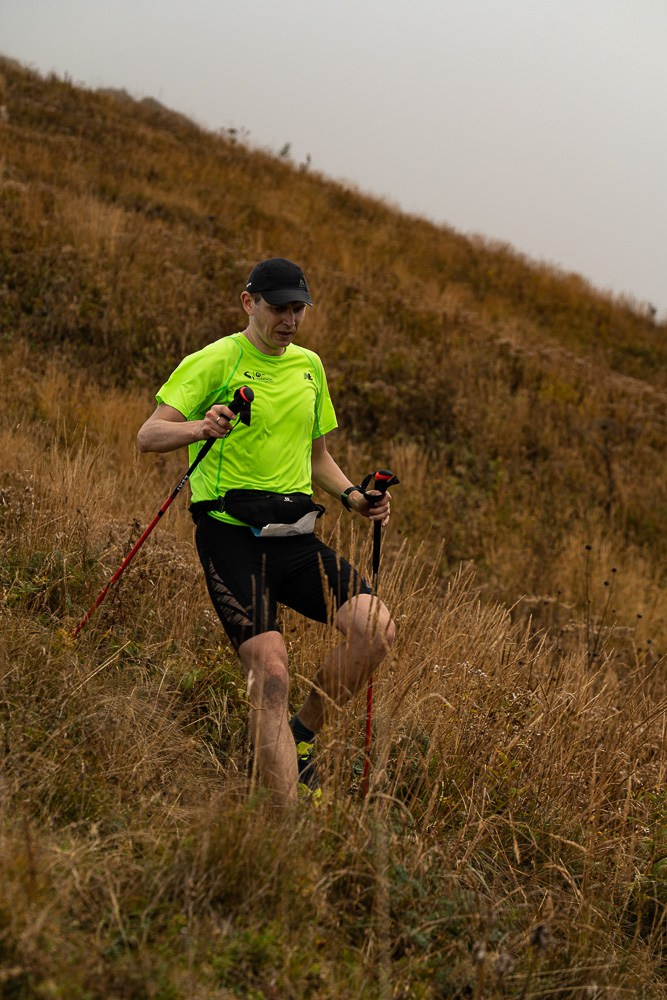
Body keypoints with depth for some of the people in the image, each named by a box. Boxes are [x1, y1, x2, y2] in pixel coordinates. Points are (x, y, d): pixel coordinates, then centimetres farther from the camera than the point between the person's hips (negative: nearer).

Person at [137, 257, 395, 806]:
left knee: (377, 628, -14)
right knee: (271, 671, -18)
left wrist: (354, 497, 8)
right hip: (231, 534, -6)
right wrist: (201, 427, -33)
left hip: (294, 535, 6)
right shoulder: (214, 361, -4)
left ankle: (301, 733, 7)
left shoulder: (309, 365, 16)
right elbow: (149, 435, -12)